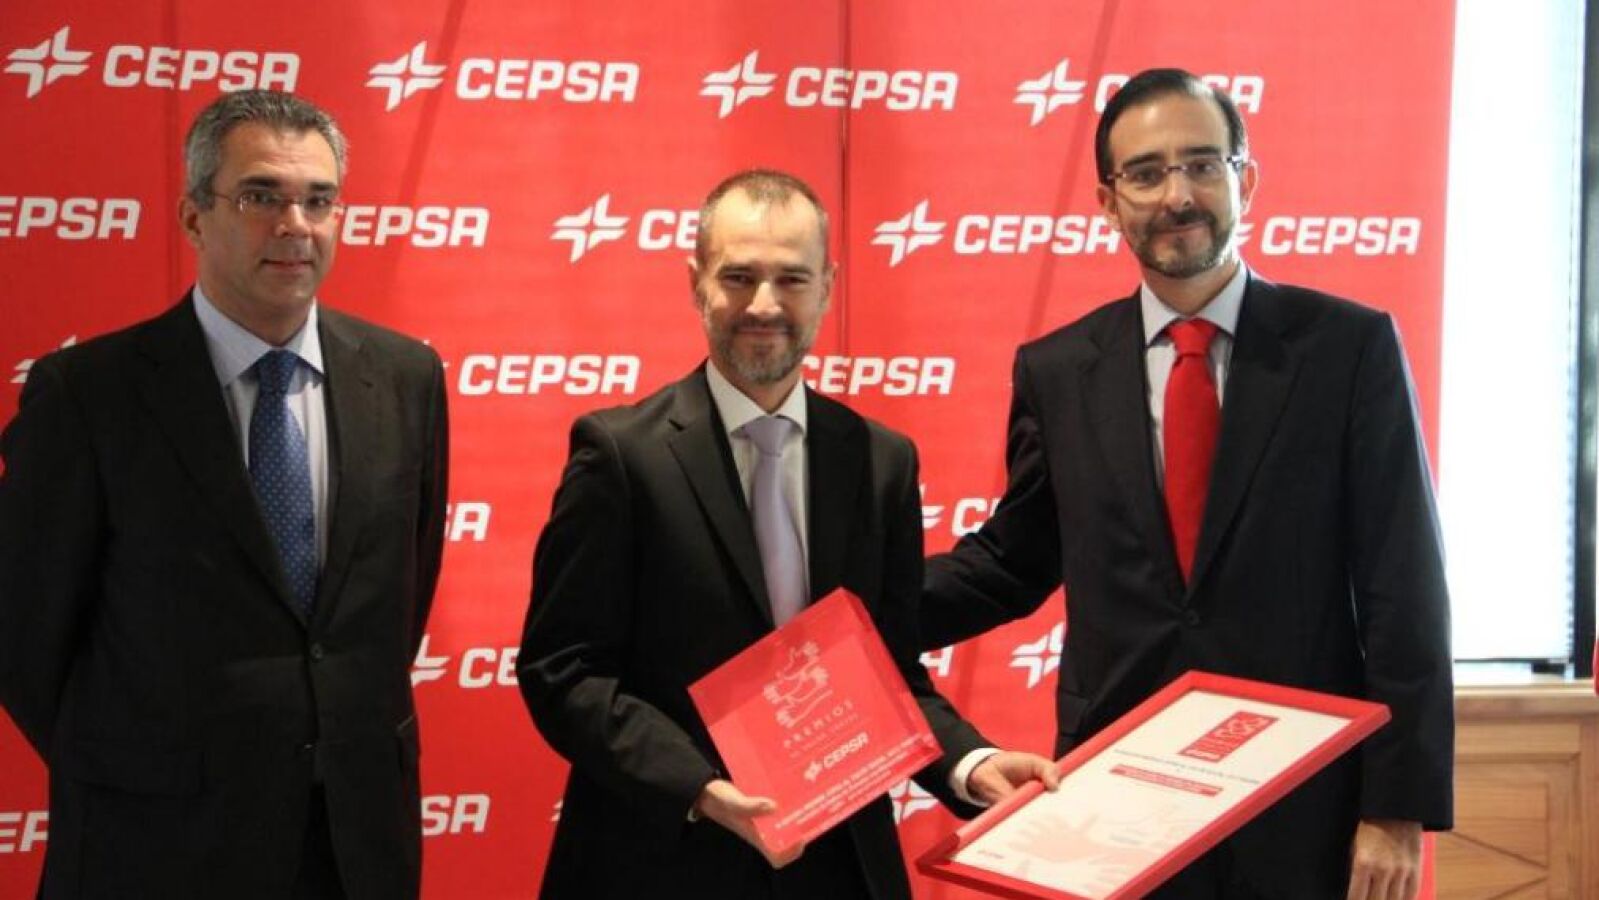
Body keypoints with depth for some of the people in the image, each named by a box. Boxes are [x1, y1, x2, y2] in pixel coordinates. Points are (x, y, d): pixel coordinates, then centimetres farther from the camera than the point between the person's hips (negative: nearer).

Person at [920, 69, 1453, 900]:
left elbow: (1402, 592, -5)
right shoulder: (1056, 371, 3)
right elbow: (1011, 562, 12)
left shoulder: (1350, 347, -4)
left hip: (1305, 805, -2)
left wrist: (1398, 807, -8)